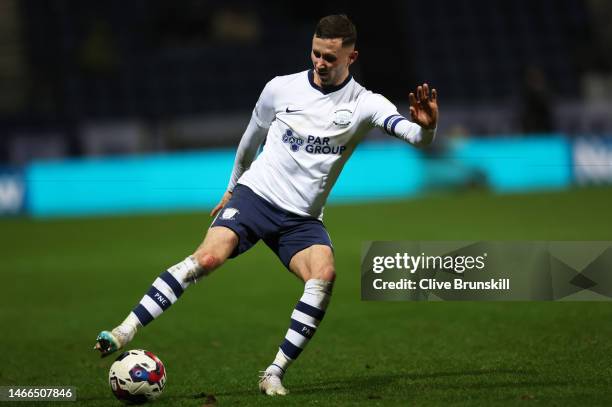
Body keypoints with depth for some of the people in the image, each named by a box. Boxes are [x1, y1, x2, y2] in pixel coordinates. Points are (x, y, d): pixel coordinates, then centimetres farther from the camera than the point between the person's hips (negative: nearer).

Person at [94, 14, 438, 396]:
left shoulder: (364, 104, -2)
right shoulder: (281, 88, 3)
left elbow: (414, 134, -18)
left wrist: (426, 127, -42)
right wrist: (232, 188, 30)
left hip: (303, 218, 0)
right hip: (256, 193, 0)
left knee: (324, 274, -30)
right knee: (209, 255, -27)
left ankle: (274, 374, -24)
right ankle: (124, 332, -28)